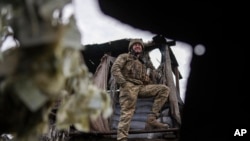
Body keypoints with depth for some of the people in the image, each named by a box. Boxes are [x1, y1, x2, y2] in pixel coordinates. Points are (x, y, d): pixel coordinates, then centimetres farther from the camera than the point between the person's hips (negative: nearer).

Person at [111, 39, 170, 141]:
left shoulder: (143, 63, 34)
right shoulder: (124, 57, 18)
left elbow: (148, 80, 28)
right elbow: (115, 69, 0)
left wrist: (152, 71, 7)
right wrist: (123, 83, -15)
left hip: (141, 87, 6)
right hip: (128, 86, -6)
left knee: (164, 89, -10)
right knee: (127, 112, -22)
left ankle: (152, 119, -18)